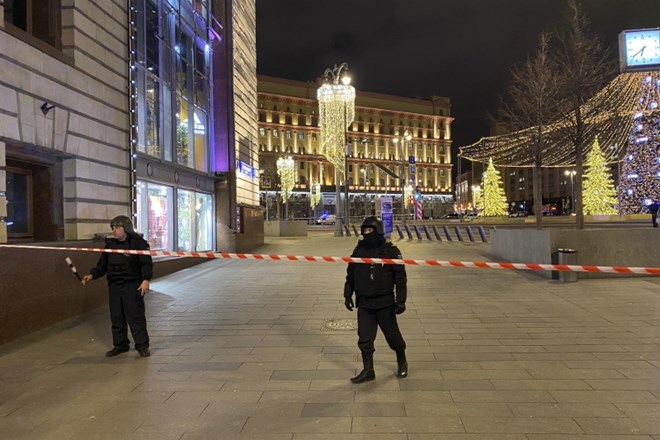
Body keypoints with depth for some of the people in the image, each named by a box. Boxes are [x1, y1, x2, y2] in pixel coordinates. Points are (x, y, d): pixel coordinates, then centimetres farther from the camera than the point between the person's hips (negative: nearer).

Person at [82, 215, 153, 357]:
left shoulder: (137, 243, -7)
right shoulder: (110, 245, 11)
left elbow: (147, 263, -11)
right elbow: (102, 264, 13)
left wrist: (146, 279, -22)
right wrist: (92, 275, -3)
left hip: (132, 285, -6)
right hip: (114, 285, 6)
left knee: (135, 316, -5)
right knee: (116, 317, 10)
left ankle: (142, 345, 4)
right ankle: (120, 344, 22)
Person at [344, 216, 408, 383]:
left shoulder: (390, 251, -8)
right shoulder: (359, 250, 3)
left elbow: (400, 277, -7)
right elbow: (350, 275, 12)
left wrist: (401, 300, -11)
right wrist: (348, 295, 9)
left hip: (385, 303, -3)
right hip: (364, 303, 3)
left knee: (393, 335, 10)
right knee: (364, 339, 5)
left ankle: (402, 362, 35)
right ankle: (368, 371, 18)